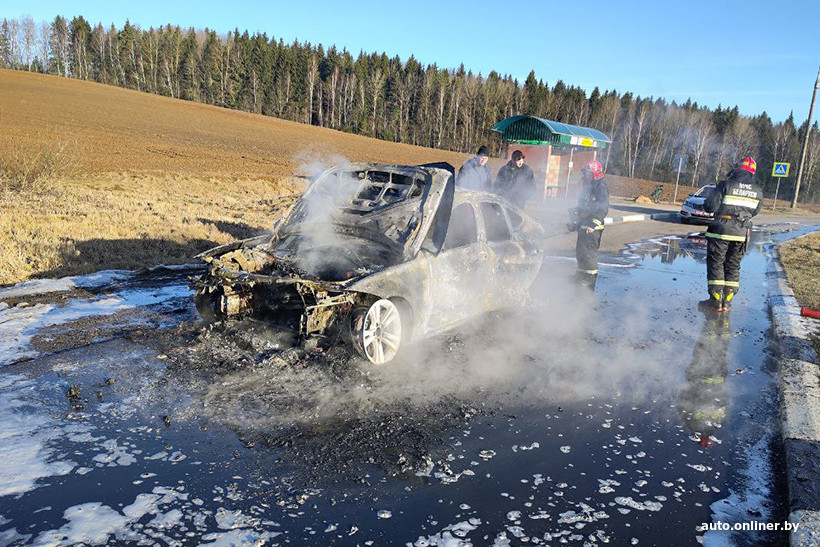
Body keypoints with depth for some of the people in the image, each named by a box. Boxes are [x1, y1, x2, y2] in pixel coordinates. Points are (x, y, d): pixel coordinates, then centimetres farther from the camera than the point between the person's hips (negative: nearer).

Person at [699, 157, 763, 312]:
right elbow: (755, 211, 15)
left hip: (721, 231, -4)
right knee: (733, 267, 13)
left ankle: (716, 300, 2)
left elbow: (710, 206, -11)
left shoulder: (726, 185, -10)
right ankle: (727, 301, 12)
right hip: (742, 234, 4)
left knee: (716, 265, 4)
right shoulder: (758, 191, 5)